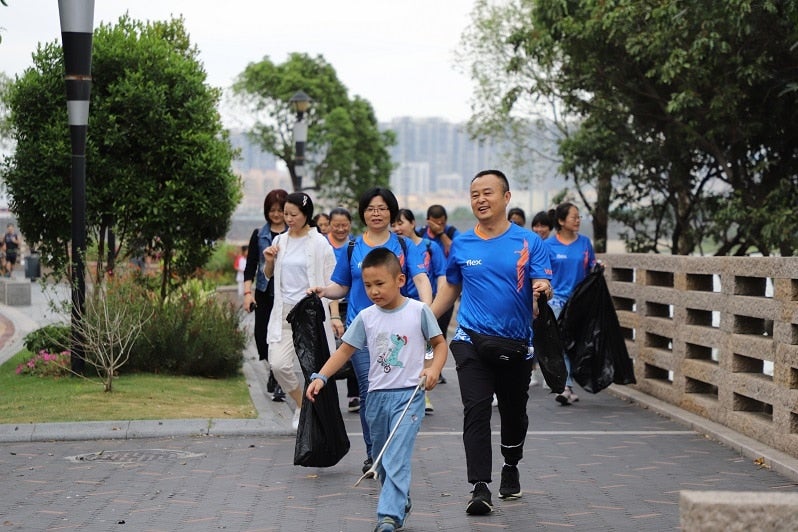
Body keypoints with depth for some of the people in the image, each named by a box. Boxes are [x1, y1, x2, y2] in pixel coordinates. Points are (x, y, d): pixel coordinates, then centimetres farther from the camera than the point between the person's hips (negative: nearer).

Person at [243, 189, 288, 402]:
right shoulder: (259, 235, 9)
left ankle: (278, 383, 3)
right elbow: (250, 266, 7)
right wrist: (248, 291, -3)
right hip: (265, 293, 3)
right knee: (262, 336, 1)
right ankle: (275, 372, 27)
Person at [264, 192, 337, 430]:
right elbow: (268, 275, 21)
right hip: (284, 311, 4)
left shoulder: (319, 243, -6)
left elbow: (331, 282, -5)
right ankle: (301, 404, 16)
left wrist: (335, 315, -12)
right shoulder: (280, 241, 8)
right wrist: (269, 261, 0)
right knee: (278, 364, -7)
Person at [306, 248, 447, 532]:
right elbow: (345, 350, 8)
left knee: (397, 459, -16)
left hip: (409, 395, -5)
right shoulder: (366, 317, 4)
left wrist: (434, 369, -14)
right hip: (377, 395, 5)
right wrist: (320, 377, -3)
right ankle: (401, 502, 34)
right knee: (383, 461, 15)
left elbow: (439, 343, 4)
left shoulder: (419, 311, -4)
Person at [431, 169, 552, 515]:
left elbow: (543, 286, -8)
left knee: (514, 412, 15)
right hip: (473, 340, 0)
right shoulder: (461, 244, 4)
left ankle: (511, 468, 41)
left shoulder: (529, 242, -2)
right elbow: (451, 288, 16)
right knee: (476, 410, -13)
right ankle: (480, 487, -14)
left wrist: (542, 289, -31)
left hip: (516, 344, 0)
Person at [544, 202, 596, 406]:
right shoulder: (549, 245, -3)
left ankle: (566, 388, 17)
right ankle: (567, 388, -8)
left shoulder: (585, 243, 5)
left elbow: (591, 270, 13)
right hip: (557, 299, -3)